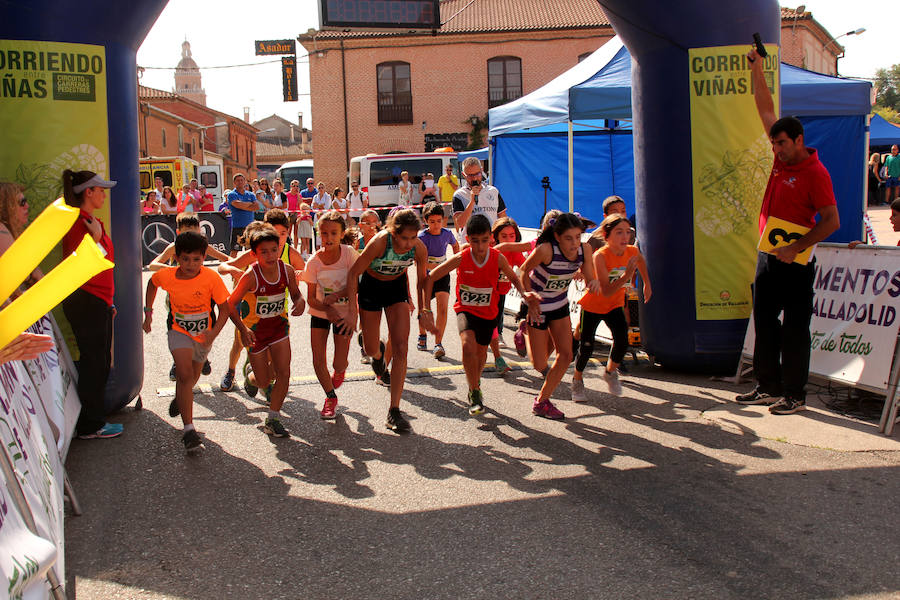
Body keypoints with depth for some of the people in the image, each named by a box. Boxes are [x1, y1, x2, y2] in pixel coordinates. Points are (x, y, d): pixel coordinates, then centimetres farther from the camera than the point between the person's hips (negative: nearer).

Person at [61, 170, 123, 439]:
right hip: (85, 302, -10)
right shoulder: (77, 223, -14)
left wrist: (108, 302, 22)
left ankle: (93, 419, 22)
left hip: (99, 302, 10)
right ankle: (91, 426, 8)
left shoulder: (94, 222, 15)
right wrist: (96, 237, -23)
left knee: (101, 363, 13)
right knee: (93, 363, -2)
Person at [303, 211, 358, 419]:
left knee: (339, 364, -3)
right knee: (318, 361, -4)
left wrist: (335, 296, -25)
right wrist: (328, 309, -27)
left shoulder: (349, 253, -16)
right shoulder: (314, 261, -13)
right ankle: (331, 397, 22)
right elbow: (311, 298, -9)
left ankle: (339, 371, 37)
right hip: (320, 313, 1)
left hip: (344, 312, -1)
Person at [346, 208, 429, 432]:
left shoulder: (419, 248, -23)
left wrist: (422, 312, 2)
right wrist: (352, 311, -24)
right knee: (370, 350, 8)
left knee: (401, 349, -11)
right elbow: (353, 273, -21)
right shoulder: (379, 243, -33)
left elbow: (422, 280, -3)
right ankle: (378, 355, 51)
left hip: (397, 287, 2)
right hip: (371, 287, -2)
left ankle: (394, 411, -7)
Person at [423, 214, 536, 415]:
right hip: (465, 310, -3)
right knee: (468, 345, -29)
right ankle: (474, 392, -12)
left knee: (481, 352, 18)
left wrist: (524, 293, -19)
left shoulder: (498, 258, -18)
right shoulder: (460, 259, -22)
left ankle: (475, 383, 51)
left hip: (488, 312, 3)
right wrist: (425, 310, -23)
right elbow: (430, 278, -15)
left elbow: (514, 278, 2)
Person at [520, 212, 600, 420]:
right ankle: (524, 332, 34)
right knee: (540, 365, 1)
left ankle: (541, 401, 20)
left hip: (560, 305, 5)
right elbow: (524, 270, -15)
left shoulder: (584, 249, -17)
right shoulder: (545, 250, -32)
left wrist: (594, 283, -31)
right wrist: (530, 301, -19)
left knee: (566, 356, 1)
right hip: (538, 307, -5)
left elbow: (589, 281, -7)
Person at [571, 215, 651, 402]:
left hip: (615, 305, 4)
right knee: (586, 347, 0)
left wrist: (647, 284, 16)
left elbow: (640, 260, 15)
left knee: (622, 341, -14)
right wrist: (626, 275, -43)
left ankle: (611, 372, 15)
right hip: (593, 305, -4)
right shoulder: (600, 256, -28)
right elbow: (606, 291, -33)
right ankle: (577, 380, 27)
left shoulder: (632, 251, -13)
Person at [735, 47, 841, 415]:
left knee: (794, 331, -1)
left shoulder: (815, 173, -13)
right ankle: (768, 387, 22)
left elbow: (831, 222, -16)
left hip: (794, 262, -8)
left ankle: (795, 396, 7)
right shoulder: (782, 158, 7)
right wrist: (756, 69, 16)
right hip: (768, 256, 8)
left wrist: (795, 249, -21)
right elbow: (766, 111, 16)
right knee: (765, 325, 12)